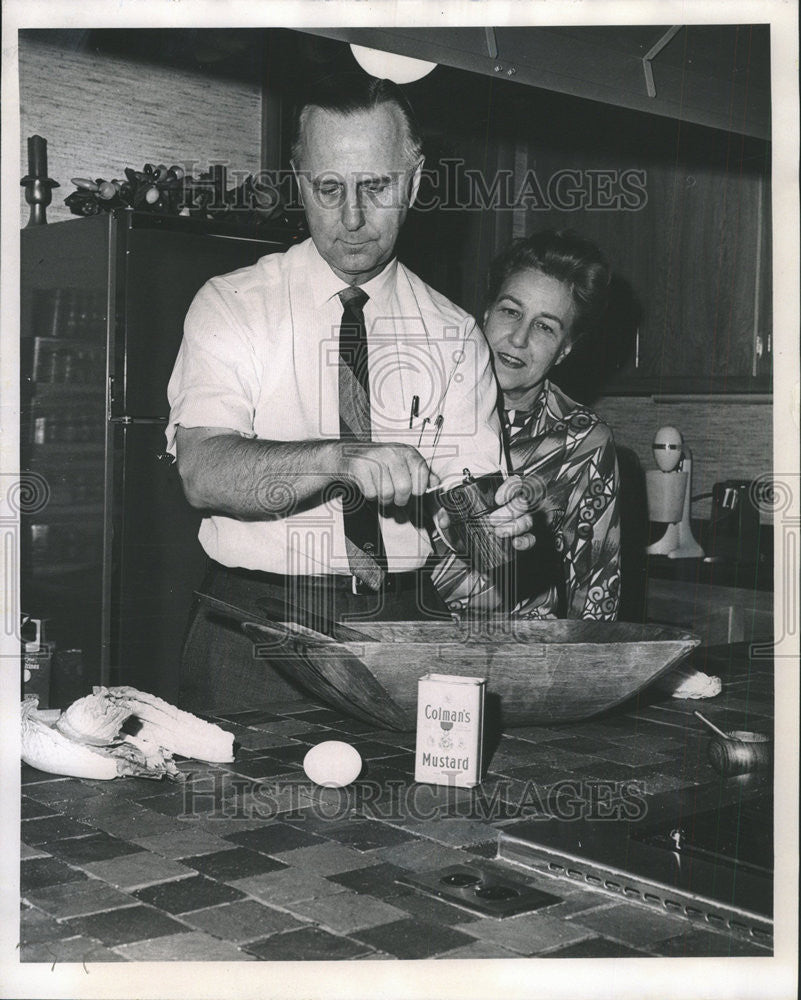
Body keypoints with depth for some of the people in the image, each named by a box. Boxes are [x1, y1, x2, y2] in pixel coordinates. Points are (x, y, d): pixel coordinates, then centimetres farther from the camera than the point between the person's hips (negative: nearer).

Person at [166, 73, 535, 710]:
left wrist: (496, 521, -22)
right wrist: (342, 458, -29)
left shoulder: (453, 335, 8)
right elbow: (204, 473, -14)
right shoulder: (231, 307, 1)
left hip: (407, 632, 2)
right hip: (256, 632, -1)